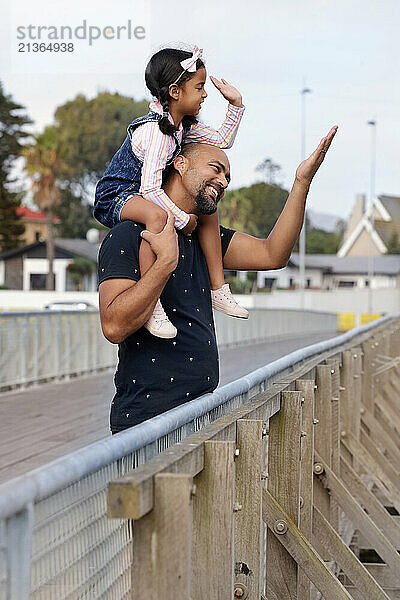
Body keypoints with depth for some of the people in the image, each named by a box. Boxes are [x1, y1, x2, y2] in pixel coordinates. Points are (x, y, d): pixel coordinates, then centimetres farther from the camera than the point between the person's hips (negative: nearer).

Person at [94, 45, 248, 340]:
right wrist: (183, 219, -26)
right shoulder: (156, 131, -27)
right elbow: (149, 188, -33)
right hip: (113, 197, -11)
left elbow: (222, 141, 19)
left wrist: (236, 105, 9)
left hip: (141, 194, 11)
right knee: (157, 215, -41)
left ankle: (218, 288, 15)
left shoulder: (183, 125, 4)